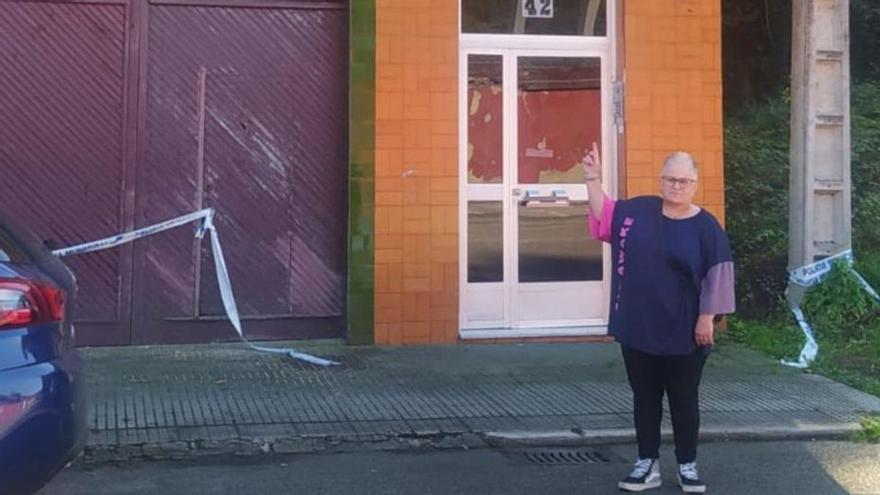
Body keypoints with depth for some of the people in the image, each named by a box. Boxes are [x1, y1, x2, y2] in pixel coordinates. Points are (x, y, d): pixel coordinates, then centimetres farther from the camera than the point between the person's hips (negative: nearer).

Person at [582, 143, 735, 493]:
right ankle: (647, 465, 21)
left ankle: (687, 467, 20)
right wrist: (593, 179, 8)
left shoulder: (706, 226, -6)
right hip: (637, 327, 3)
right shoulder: (637, 210, 3)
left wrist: (707, 318, -11)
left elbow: (716, 276, -7)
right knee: (644, 397, 11)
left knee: (683, 399, 8)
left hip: (683, 332, -3)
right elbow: (603, 216, 17)